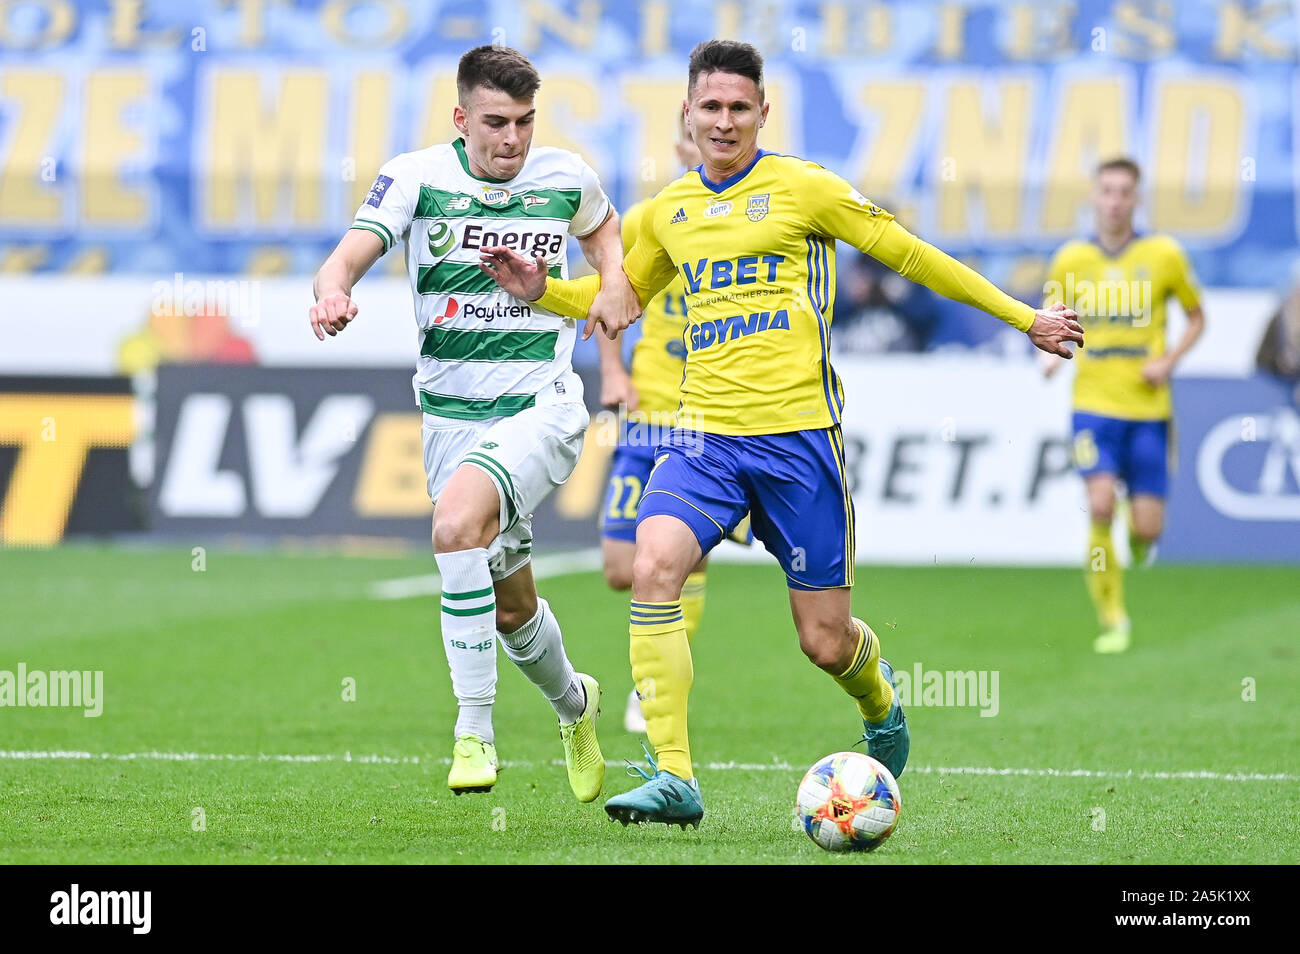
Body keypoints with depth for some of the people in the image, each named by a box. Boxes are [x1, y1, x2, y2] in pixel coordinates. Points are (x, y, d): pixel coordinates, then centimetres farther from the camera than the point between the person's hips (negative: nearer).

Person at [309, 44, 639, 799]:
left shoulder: (566, 178, -1)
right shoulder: (416, 177, -6)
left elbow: (602, 226, 23)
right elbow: (349, 256, -18)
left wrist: (616, 278, 2)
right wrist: (334, 291, -42)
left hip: (543, 406, -2)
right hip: (452, 416, 2)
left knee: (457, 523, -31)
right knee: (510, 605, 13)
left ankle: (474, 732, -26)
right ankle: (573, 702, 47)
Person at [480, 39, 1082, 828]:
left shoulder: (802, 187, 0)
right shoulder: (669, 212, 14)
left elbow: (910, 255, 5)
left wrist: (1023, 318, 8)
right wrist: (543, 290, 10)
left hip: (798, 432, -3)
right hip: (705, 436, 3)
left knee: (825, 642, 0)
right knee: (653, 566, -24)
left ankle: (880, 700, 38)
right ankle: (674, 778, -23)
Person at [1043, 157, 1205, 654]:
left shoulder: (1164, 254, 0)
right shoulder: (1070, 259, 2)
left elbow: (1196, 317, 12)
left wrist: (1169, 361, -5)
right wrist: (1051, 353, -7)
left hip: (1148, 408, 0)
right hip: (1094, 403, 0)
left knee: (1147, 528, -3)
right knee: (1100, 505, -19)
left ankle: (1140, 536, 38)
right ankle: (1113, 619, -5)